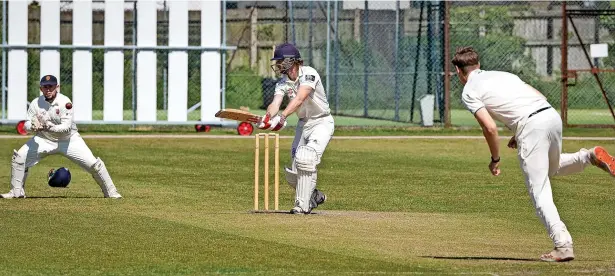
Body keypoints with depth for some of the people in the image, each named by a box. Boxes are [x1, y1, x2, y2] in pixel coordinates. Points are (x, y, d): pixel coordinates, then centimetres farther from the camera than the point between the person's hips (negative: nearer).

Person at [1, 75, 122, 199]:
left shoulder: (65, 102, -22)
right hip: (44, 140, 2)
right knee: (19, 157, -13)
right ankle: (17, 192, 3)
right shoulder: (36, 103, -13)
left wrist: (50, 127, -45)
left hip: (68, 140, -2)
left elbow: (66, 127, -27)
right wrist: (33, 127, -36)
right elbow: (27, 124, -12)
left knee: (93, 163, -12)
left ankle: (110, 192, 7)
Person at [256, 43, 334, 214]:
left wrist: (282, 116, -50)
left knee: (305, 159, -27)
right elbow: (275, 103, -19)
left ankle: (303, 205, -20)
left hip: (322, 122, -7)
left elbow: (299, 99, -36)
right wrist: (268, 117, -42)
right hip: (303, 124, 7)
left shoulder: (308, 74, -22)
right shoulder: (283, 82, -3)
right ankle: (315, 196, 31)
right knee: (292, 175, 4)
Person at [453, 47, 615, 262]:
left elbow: (490, 127, -6)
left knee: (539, 191, -3)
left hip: (531, 127, -7)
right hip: (552, 115, 7)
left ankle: (563, 245, -12)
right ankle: (589, 156, 9)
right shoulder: (501, 75, 27)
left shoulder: (469, 92, 6)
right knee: (551, 169, 32)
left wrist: (495, 159, 8)